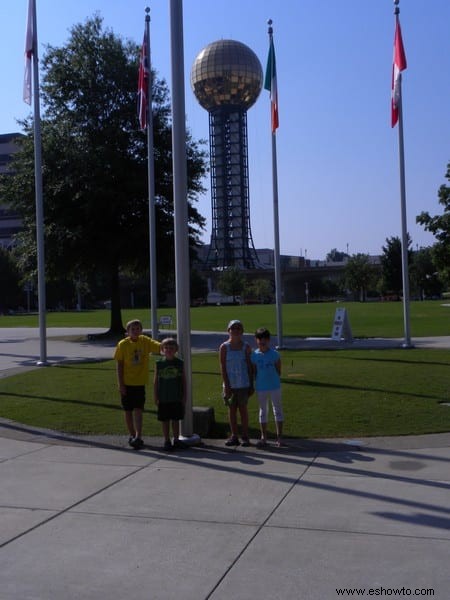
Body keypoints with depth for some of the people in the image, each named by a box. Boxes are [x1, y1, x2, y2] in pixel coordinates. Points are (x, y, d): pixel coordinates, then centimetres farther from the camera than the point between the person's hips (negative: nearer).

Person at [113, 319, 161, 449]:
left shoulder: (145, 341, 0)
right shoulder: (123, 344, -5)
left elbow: (160, 347, -11)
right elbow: (119, 365, -4)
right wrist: (120, 384, -8)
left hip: (140, 383, 0)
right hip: (126, 383, 0)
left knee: (138, 410, -8)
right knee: (128, 411, 8)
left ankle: (138, 436, -8)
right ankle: (132, 435, 22)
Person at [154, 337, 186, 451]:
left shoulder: (180, 363, 0)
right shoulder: (159, 363, -1)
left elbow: (183, 381, 5)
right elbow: (155, 382, 3)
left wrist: (184, 397, 2)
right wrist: (156, 397, -1)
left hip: (177, 398, 0)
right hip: (163, 399, 0)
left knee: (176, 420, 9)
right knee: (165, 420, 6)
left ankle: (176, 440, 20)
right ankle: (167, 441, 16)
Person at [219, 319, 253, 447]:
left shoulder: (246, 347, 1)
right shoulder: (224, 347, 0)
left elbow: (250, 366, 3)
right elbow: (223, 367, -3)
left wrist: (251, 385, 1)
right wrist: (226, 385, -8)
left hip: (243, 384, -1)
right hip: (230, 384, 1)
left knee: (243, 409, 4)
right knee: (231, 409, 6)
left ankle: (245, 436, 10)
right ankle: (234, 436, 14)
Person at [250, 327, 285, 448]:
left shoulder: (274, 354, -7)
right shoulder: (254, 355, -3)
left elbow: (278, 370, -1)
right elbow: (254, 371, 4)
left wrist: (273, 379, -4)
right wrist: (257, 382, 0)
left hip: (275, 386, -2)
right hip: (260, 388, 2)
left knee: (277, 410, 5)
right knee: (263, 411, 11)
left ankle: (279, 437, 13)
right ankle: (263, 438, 20)